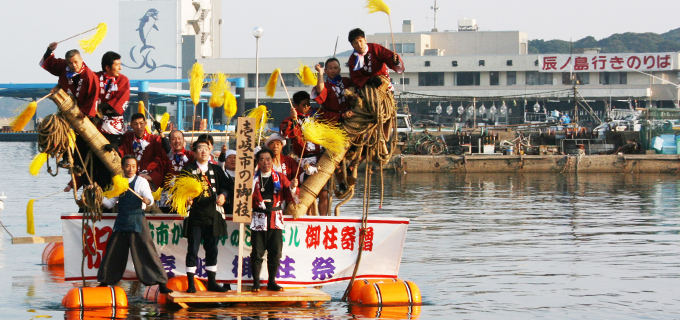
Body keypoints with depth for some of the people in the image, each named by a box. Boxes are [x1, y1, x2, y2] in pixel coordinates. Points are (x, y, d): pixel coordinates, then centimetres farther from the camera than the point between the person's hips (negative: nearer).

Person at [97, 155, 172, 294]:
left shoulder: (141, 182, -1)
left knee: (147, 253, -8)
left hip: (137, 221, -5)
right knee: (112, 252, 10)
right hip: (121, 222, 5)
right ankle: (104, 283, 24)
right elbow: (110, 203, 14)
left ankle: (161, 284, -5)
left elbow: (150, 199, -14)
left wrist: (147, 200, -38)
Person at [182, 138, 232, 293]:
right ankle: (191, 284, 0)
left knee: (212, 250, 8)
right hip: (195, 215, -3)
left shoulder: (216, 169, 13)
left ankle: (212, 282, 16)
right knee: (193, 250, -4)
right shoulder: (188, 169, 4)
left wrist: (223, 195, -11)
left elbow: (227, 187, 10)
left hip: (213, 215, 3)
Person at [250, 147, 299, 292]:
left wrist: (292, 188, -17)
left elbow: (290, 197, 3)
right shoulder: (253, 178, 4)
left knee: (275, 252, 2)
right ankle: (256, 283, 4)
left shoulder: (280, 178, 9)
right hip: (258, 219, -2)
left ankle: (272, 282, 12)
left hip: (275, 219, 2)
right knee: (257, 252, -4)